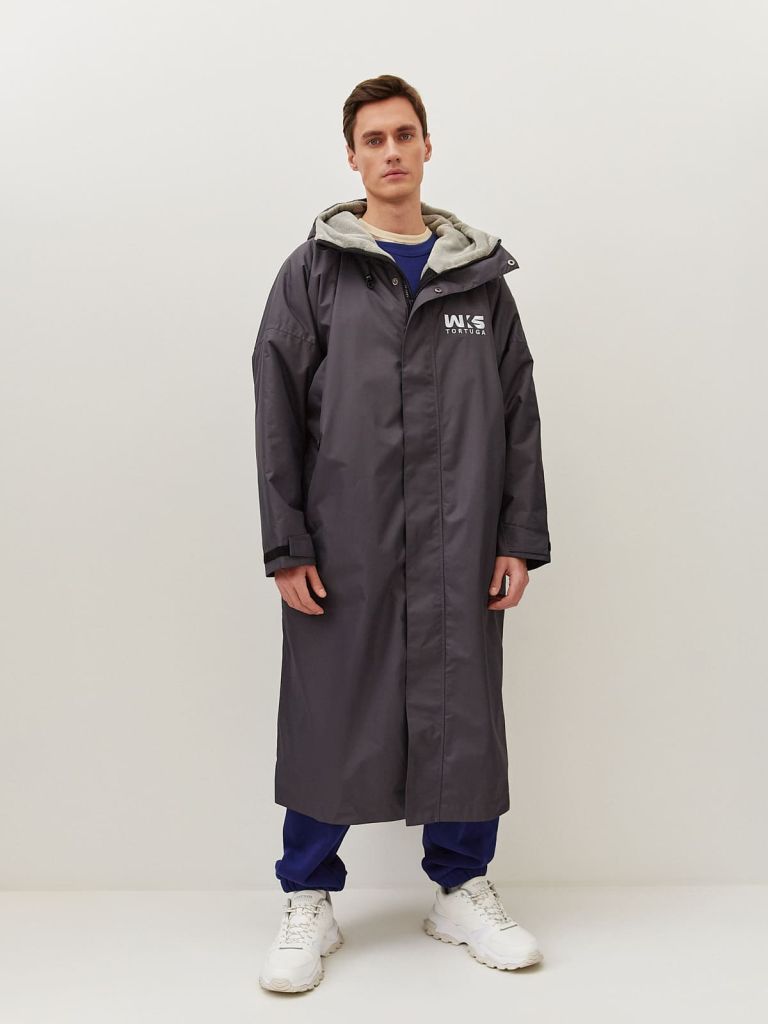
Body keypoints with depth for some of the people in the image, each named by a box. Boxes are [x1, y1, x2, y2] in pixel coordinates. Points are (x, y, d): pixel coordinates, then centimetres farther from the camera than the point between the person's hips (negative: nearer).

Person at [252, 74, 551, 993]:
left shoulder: (481, 274, 11)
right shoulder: (313, 272, 5)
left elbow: (519, 413, 9)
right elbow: (278, 413, 0)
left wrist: (520, 538, 3)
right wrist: (286, 546, -6)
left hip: (458, 552, 2)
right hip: (343, 545, -2)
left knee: (463, 715, 8)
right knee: (328, 720, 4)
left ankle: (463, 891, 27)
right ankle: (309, 902, 22)